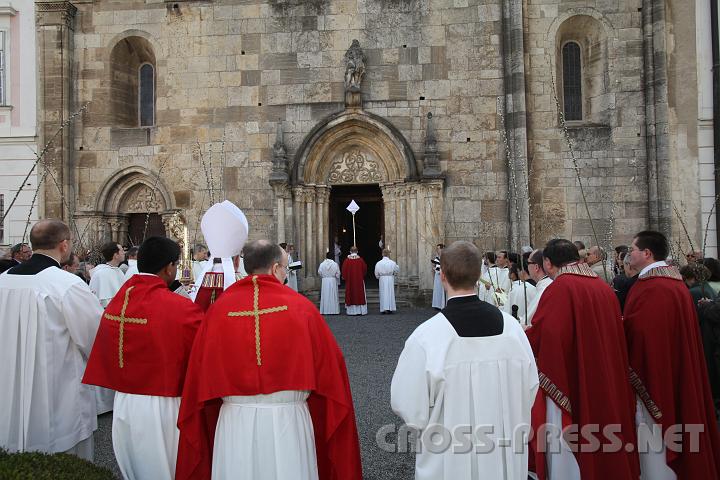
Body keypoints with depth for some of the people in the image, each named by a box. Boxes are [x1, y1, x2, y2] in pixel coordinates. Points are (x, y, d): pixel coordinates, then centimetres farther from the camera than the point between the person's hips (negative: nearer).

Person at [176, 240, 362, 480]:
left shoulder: (218, 310, -3)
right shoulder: (301, 307, -7)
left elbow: (200, 378, 2)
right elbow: (329, 369, -4)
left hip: (233, 425, 2)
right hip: (287, 424, -1)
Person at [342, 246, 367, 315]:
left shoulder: (347, 260, -6)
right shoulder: (361, 260, -4)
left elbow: (344, 271, -3)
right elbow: (365, 269, 4)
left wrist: (344, 278, 11)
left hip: (350, 281, 0)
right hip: (359, 281, 0)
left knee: (350, 295, 4)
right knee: (360, 294, 5)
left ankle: (351, 310, 2)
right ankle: (361, 310, 4)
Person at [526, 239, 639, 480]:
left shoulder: (560, 288, -16)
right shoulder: (604, 287, 5)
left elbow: (538, 337, -23)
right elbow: (615, 333, 15)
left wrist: (521, 336, -1)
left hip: (569, 385, -7)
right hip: (606, 384, 8)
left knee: (566, 457, 5)